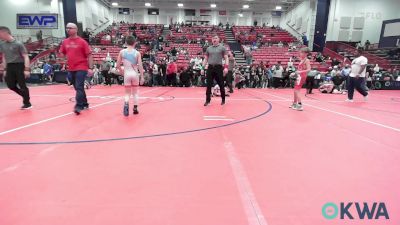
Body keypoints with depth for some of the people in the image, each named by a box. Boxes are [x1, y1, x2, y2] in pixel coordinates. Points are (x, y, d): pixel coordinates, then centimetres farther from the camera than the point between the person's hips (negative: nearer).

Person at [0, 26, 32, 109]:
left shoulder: (18, 44, -10)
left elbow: (26, 57, -12)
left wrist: (27, 69, -20)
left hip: (19, 65, -6)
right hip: (10, 66, 7)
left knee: (22, 85, -3)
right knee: (10, 85, 5)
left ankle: (27, 103, 7)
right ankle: (26, 96, 24)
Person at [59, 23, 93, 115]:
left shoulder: (82, 42, -5)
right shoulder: (65, 42, 10)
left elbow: (89, 55, -6)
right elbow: (62, 53, 20)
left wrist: (90, 68, -12)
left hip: (81, 68, -6)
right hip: (71, 69, 6)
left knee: (79, 88, -12)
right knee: (78, 88, 13)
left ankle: (78, 106, -14)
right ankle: (84, 104, 26)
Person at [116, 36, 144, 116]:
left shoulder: (122, 52, 0)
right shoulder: (137, 53, -5)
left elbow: (118, 65, 2)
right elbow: (140, 66, -9)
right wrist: (142, 77, -4)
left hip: (126, 74, 1)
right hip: (135, 74, 0)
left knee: (127, 93, 8)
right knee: (135, 92, 15)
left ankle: (126, 104, -21)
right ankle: (135, 109, 18)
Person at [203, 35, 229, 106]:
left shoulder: (222, 47, 4)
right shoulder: (208, 48, 13)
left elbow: (226, 58, 0)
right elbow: (205, 59, 16)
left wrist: (226, 67, -13)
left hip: (219, 67, -2)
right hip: (210, 67, 3)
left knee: (221, 84, 4)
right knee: (209, 85, 1)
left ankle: (223, 100, 18)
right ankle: (207, 100, 9)